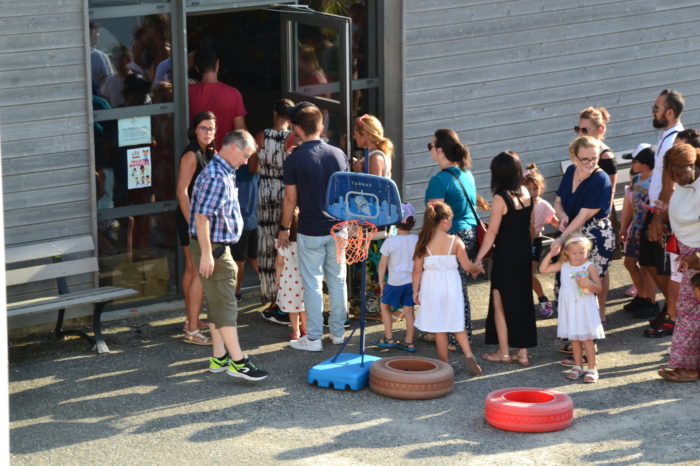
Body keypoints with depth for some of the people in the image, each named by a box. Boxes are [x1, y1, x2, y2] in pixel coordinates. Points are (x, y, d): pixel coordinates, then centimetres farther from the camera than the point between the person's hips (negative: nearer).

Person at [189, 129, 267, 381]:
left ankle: (219, 358, 20)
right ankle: (238, 361, -8)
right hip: (212, 248, -11)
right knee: (225, 304, -9)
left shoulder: (224, 173, 14)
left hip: (219, 247, 11)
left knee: (218, 303, 14)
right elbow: (202, 216, -26)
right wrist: (206, 253, -26)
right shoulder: (216, 177, -20)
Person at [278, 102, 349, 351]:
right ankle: (338, 332, 21)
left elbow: (290, 199, -8)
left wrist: (284, 228, 5)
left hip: (310, 231, -4)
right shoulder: (338, 154, 1)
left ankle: (314, 338, 6)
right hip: (338, 228, 4)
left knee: (312, 284, 2)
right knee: (338, 280, 13)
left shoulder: (294, 159, -11)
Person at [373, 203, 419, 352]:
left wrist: (381, 281, 5)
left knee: (385, 306, 14)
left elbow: (383, 263, -8)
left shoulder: (390, 242, -14)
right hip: (413, 281, 4)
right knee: (408, 310, 10)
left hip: (395, 281, -4)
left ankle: (389, 339, 13)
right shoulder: (417, 240, -3)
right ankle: (409, 342, 12)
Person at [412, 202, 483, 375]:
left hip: (432, 288, 0)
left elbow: (417, 270, -5)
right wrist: (477, 269, 16)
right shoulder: (455, 241, -9)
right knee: (457, 325, 15)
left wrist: (415, 291, 5)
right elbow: (467, 265, -6)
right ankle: (468, 355, -2)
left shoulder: (423, 243, -8)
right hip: (451, 287, 0)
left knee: (439, 329, 9)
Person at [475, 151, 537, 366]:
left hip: (505, 256, -6)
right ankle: (522, 353, 16)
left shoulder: (501, 198, -17)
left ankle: (504, 352, 12)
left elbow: (492, 232, -16)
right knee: (523, 302, 12)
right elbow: (531, 226, 10)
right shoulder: (526, 194, 2)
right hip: (524, 255, 6)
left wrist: (479, 258, -11)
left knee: (500, 303, 7)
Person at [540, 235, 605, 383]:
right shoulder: (563, 266, 4)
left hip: (585, 308, -4)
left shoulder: (589, 267, -9)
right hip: (569, 308, 4)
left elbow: (599, 288, -10)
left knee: (587, 338, -2)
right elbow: (543, 269, 4)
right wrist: (551, 253, -2)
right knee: (574, 338, 12)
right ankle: (578, 366, 23)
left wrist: (588, 284, -30)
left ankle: (592, 368, 5)